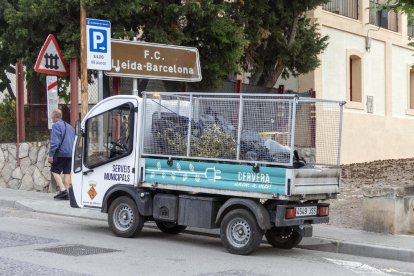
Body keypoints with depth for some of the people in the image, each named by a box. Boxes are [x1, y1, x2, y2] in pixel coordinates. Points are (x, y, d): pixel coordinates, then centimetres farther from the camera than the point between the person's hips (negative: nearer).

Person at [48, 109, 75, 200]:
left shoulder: (56, 125, -5)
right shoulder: (69, 126, 20)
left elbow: (55, 141, -14)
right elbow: (74, 140, 22)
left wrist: (51, 154, -14)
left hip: (61, 153, -7)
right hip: (70, 154, 7)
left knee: (55, 171, 1)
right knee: (67, 173, 8)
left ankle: (63, 190, -14)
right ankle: (66, 194, 7)